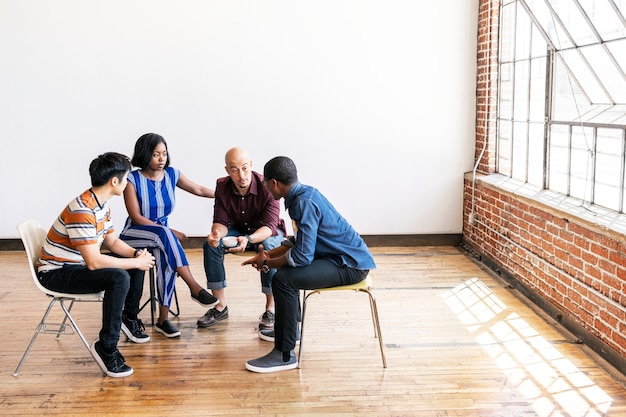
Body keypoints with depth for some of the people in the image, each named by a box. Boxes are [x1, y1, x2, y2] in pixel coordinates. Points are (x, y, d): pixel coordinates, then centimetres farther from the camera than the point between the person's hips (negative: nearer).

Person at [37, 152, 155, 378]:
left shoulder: (101, 204, 2)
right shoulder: (82, 210, -29)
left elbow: (112, 241, 12)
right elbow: (93, 262, -32)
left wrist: (136, 254, -8)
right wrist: (135, 263, -24)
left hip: (78, 264, 10)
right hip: (57, 273, -10)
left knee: (139, 259, 9)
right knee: (119, 278, -31)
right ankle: (106, 347, -19)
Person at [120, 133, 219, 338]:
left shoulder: (171, 174, 1)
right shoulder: (133, 180, -12)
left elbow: (199, 190, 14)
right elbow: (136, 218, -14)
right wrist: (170, 232, -20)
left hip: (160, 234, 3)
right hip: (134, 234, -3)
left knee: (166, 257, -33)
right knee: (163, 233, -37)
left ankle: (163, 318, -27)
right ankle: (195, 288, -38)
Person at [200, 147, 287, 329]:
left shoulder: (267, 187, -28)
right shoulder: (222, 187, -15)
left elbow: (270, 225, -34)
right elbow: (221, 221, -14)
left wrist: (248, 239, -54)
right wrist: (216, 233, -40)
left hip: (267, 231, -4)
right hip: (238, 229, 4)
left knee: (267, 246, -38)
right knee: (210, 245, -23)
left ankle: (270, 308, -24)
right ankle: (220, 306, -12)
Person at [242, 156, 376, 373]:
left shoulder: (304, 202, -22)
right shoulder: (304, 193, 8)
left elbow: (302, 255, -26)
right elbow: (300, 240, 20)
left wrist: (268, 263, -10)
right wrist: (268, 255, 14)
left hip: (351, 265, -11)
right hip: (345, 257, 11)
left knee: (283, 279, -23)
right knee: (286, 267, 25)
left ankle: (284, 355, -13)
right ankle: (288, 329, 39)